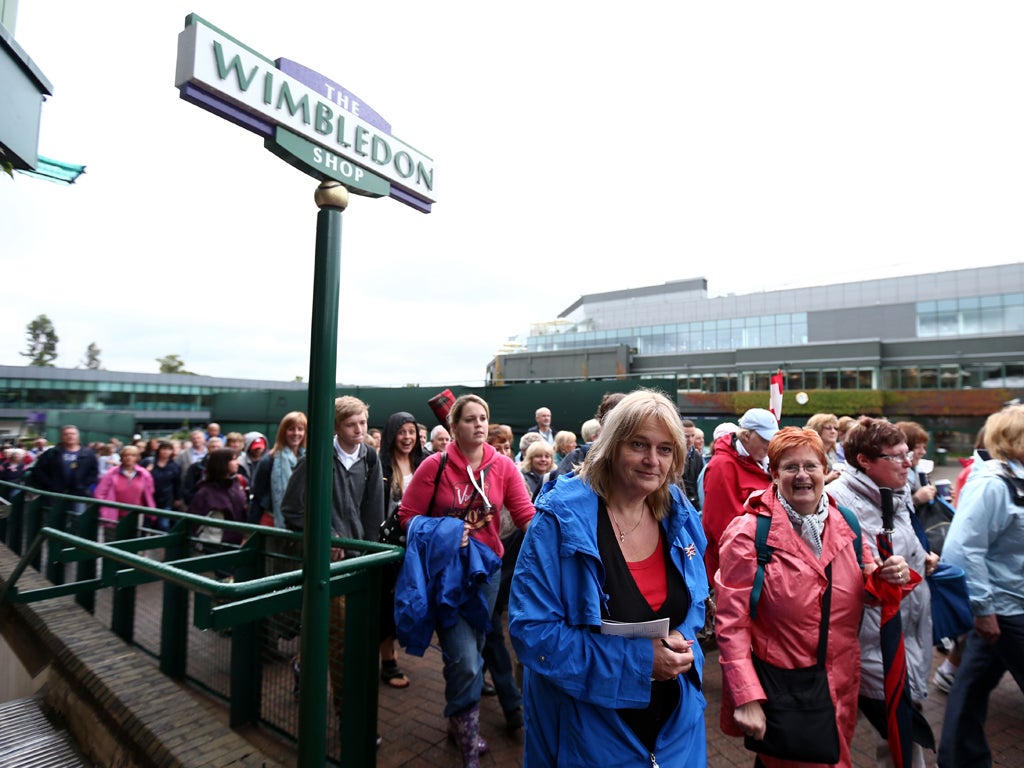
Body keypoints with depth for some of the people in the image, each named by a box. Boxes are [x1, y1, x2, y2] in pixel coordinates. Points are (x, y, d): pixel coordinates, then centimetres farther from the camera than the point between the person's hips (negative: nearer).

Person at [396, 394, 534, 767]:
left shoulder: (503, 466, -7)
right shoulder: (435, 465, -12)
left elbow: (526, 514, -11)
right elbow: (408, 515, -7)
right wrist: (443, 535, -21)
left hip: (487, 567, 4)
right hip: (447, 570, -3)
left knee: (474, 652, 20)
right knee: (465, 661, -7)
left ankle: (459, 723, 45)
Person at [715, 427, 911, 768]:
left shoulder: (846, 523, 0)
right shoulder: (749, 533, -17)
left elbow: (865, 593, 12)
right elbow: (731, 622, -17)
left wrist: (887, 577, -9)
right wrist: (745, 697, -21)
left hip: (841, 686, 5)